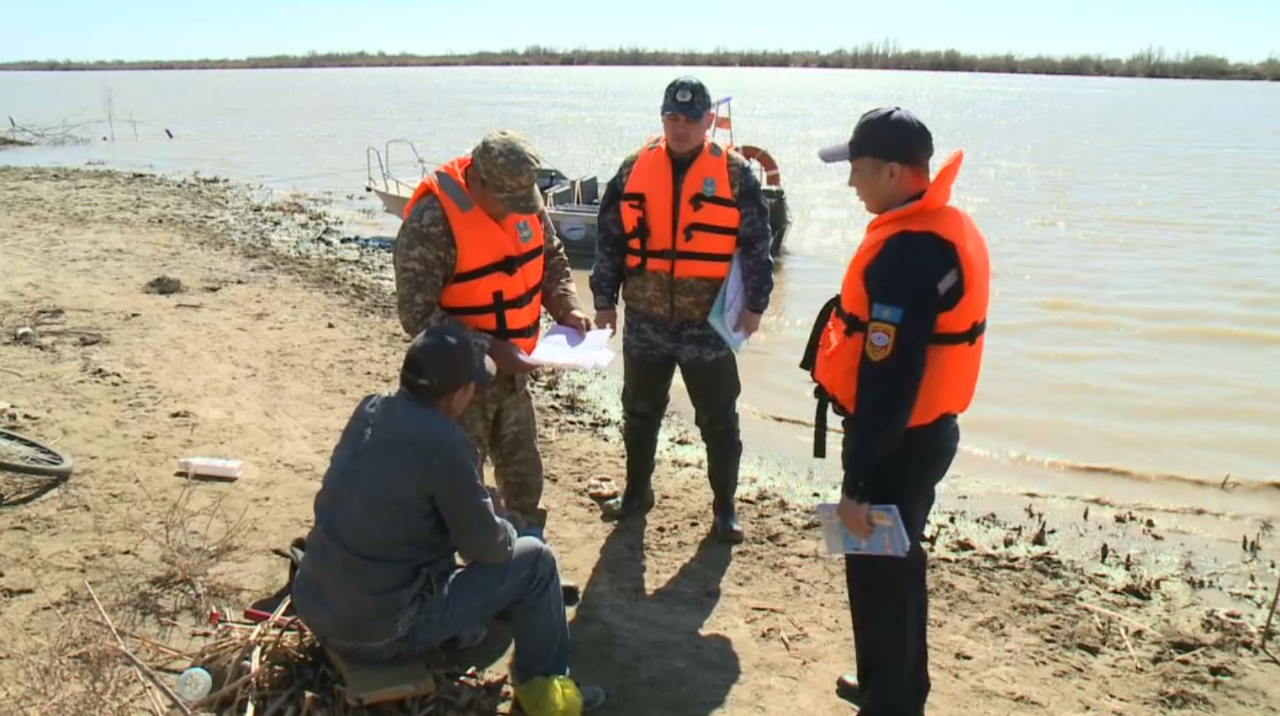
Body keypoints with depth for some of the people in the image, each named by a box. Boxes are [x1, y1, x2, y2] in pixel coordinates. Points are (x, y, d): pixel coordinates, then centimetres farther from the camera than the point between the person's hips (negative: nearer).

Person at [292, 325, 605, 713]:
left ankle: (459, 628, 37)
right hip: (378, 633, -7)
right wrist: (508, 533, 9)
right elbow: (486, 546, -12)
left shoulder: (369, 409, -2)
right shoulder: (443, 444, -23)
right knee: (536, 560, 3)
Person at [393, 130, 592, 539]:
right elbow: (418, 315, -24)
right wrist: (488, 349, -29)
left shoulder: (525, 200, -6)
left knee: (523, 471, 22)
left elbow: (552, 257, 10)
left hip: (512, 371, 7)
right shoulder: (431, 223, -26)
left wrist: (565, 307, -8)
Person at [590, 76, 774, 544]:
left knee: (719, 422, 8)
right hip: (645, 322, 3)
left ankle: (724, 508, 24)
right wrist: (605, 300, 5)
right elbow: (610, 239, 6)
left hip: (710, 324, -2)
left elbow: (756, 244, -1)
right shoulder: (634, 169, 2)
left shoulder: (734, 173, -4)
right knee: (640, 413, 17)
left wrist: (754, 305, -6)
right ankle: (637, 492, 36)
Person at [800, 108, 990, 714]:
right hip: (928, 431, 10)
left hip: (896, 444, -10)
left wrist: (856, 484, -22)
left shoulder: (905, 252, -25)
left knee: (877, 577, 5)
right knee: (897, 564, 23)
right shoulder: (948, 228, 6)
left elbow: (887, 379, -27)